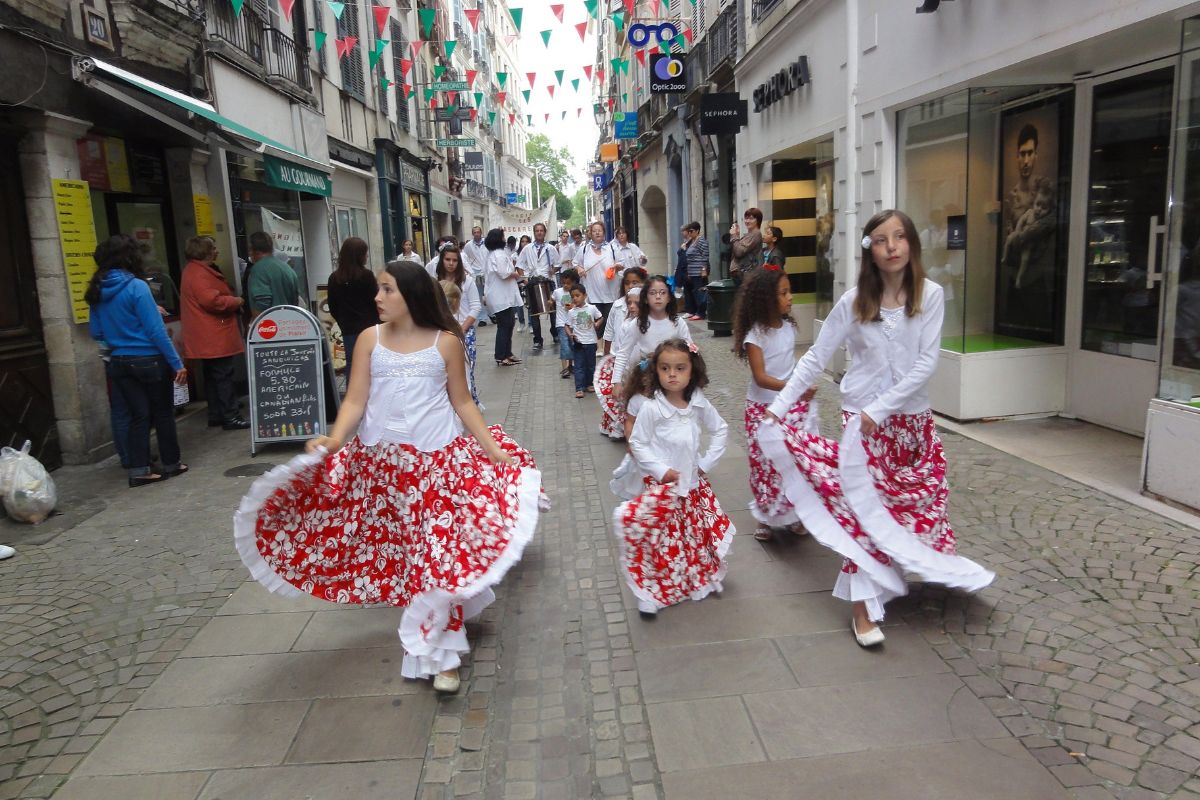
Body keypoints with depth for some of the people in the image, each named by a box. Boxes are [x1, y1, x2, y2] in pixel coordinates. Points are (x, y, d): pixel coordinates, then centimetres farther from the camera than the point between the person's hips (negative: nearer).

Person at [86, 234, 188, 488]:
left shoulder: (96, 291, 3)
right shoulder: (136, 286, -15)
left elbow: (96, 333, 10)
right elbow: (156, 330, -17)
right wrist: (177, 363, -14)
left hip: (120, 363, 5)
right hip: (150, 360, -5)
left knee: (139, 415, 11)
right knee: (163, 413, 9)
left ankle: (138, 470, 9)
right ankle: (171, 464, 19)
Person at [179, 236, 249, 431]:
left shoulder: (195, 270, 19)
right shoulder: (199, 274, -16)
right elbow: (212, 300, -26)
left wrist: (232, 302, 14)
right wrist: (236, 301, -12)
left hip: (209, 339, 11)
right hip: (216, 338, -11)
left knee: (213, 377, 15)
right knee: (224, 376, -8)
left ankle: (215, 415, 21)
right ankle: (230, 417, -6)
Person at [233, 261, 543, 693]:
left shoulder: (446, 342, -1)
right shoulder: (370, 339, 3)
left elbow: (462, 402, 5)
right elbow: (355, 400, 0)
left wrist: (493, 449, -1)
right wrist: (335, 439, -19)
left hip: (438, 459, -2)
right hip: (383, 460, 2)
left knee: (440, 550, -3)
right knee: (395, 548, 7)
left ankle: (440, 652, 9)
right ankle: (429, 632, 28)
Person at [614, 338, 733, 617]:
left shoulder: (700, 404, -6)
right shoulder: (651, 407, -17)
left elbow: (720, 431, 9)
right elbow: (638, 444, -10)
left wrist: (707, 462, 1)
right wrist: (661, 470, -16)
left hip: (694, 481, 5)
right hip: (662, 484, -4)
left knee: (698, 533, 17)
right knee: (661, 539, -3)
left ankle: (699, 579, 41)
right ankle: (653, 592, 12)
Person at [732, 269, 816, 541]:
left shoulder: (789, 326, 3)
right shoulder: (755, 334, -14)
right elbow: (760, 377, -20)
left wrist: (802, 392, 16)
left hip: (792, 405, 5)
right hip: (763, 409, -5)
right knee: (766, 466, 3)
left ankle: (794, 515, 19)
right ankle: (766, 518, 20)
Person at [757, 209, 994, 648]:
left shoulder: (930, 295, -7)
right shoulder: (854, 301, -9)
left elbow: (926, 363, -12)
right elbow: (815, 358, -7)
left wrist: (880, 410, -18)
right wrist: (777, 406, -15)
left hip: (913, 417, 2)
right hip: (861, 416, -2)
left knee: (926, 496, 15)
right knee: (862, 506, -3)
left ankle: (939, 568, 41)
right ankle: (863, 606, 3)